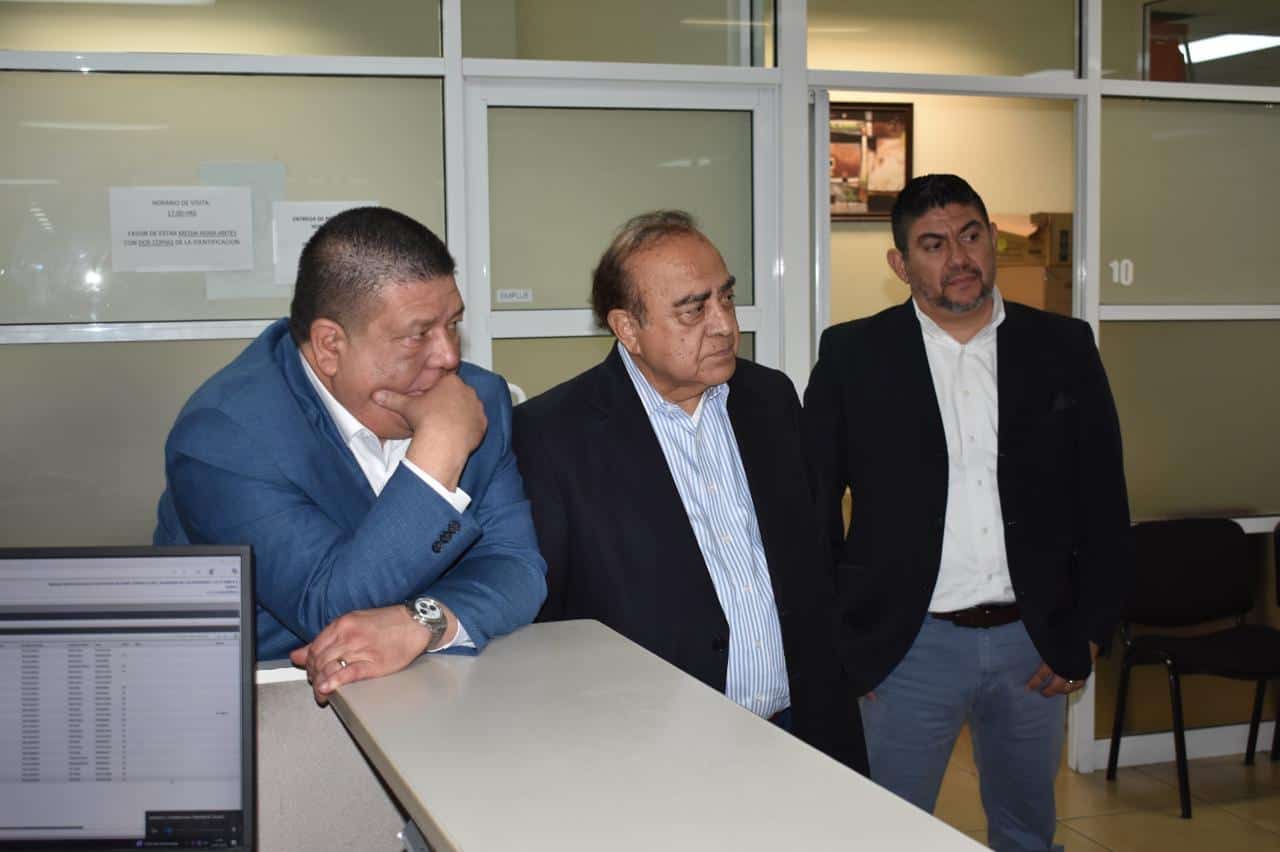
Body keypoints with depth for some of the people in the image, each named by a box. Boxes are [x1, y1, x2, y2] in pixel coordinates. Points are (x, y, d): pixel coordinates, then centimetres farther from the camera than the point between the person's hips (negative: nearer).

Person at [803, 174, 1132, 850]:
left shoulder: (1063, 348, 3)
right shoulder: (852, 355, -2)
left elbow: (1104, 500, 6)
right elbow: (812, 505, 0)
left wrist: (1088, 631, 3)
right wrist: (834, 642, -3)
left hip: (1034, 645, 2)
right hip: (911, 644, -2)